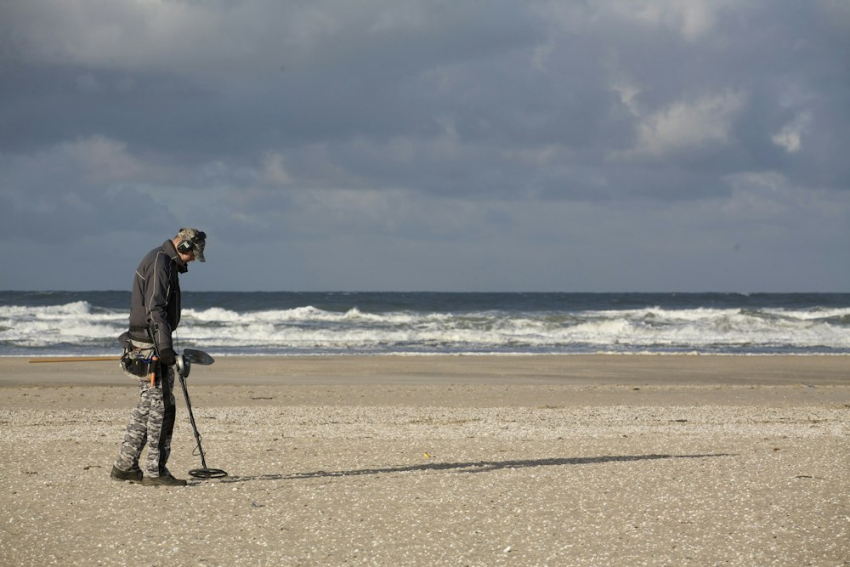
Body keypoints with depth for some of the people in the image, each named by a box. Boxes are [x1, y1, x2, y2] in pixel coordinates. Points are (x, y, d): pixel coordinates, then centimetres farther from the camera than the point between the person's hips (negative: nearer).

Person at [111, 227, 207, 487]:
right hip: (150, 346, -11)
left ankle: (125, 466, 18)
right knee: (160, 407, -8)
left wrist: (165, 347, 27)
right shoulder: (160, 263, -15)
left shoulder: (165, 262, 18)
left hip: (146, 346, 11)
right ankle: (155, 471, -6)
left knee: (147, 406, 14)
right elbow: (155, 309, -22)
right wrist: (165, 348, -24)